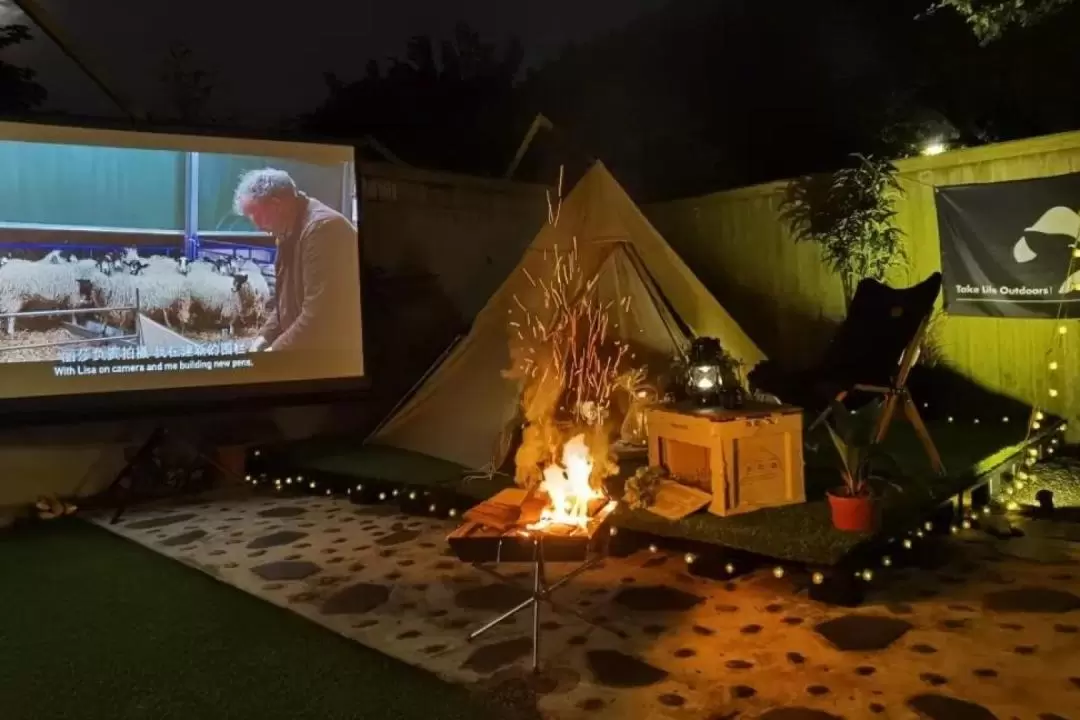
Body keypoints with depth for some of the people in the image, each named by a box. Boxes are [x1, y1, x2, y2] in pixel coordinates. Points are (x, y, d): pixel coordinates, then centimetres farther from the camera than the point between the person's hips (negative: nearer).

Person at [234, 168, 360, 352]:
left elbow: (319, 314, -28)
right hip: (307, 349, 9)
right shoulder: (291, 231, 11)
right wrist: (265, 336, 6)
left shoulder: (322, 227, -23)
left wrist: (275, 350, -19)